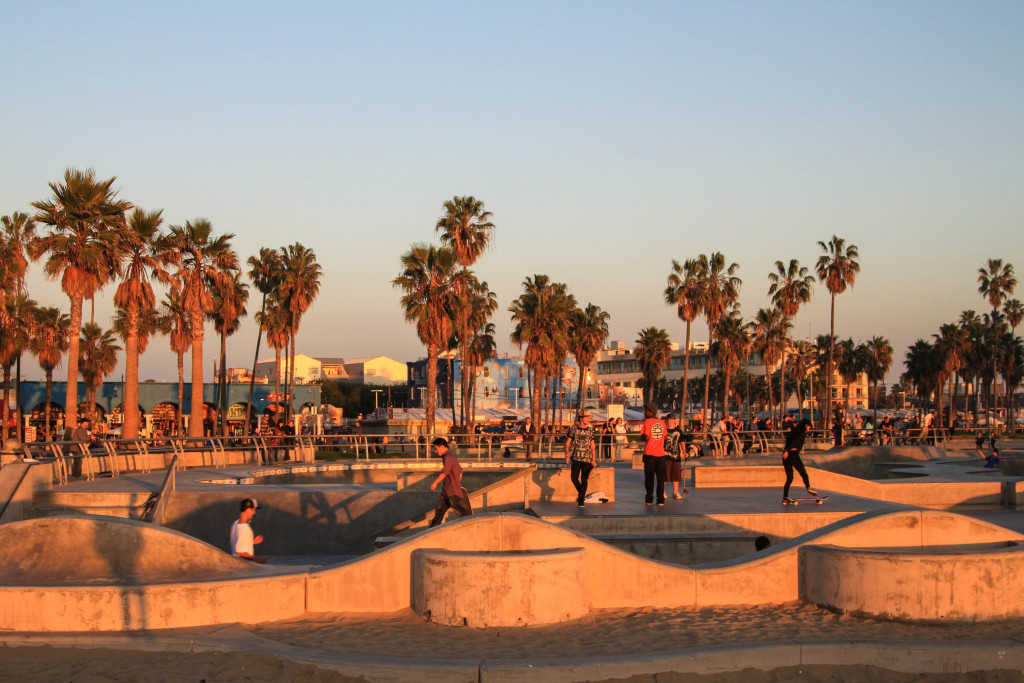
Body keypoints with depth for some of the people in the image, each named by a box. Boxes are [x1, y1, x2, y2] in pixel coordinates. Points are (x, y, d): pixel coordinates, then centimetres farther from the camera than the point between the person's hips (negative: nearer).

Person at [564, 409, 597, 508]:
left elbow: (592, 446, 10)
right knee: (574, 477, -5)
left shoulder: (590, 430, 6)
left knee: (584, 480, -4)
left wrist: (594, 459, 5)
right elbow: (567, 443, 5)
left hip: (587, 458, 1)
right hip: (576, 458, -1)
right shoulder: (573, 429, 0)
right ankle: (581, 493, 24)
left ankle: (580, 501, 2)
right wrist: (567, 456, -2)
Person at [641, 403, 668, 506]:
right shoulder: (662, 423, 7)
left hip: (650, 454, -4)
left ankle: (649, 499, 8)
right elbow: (665, 437, 10)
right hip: (661, 453, 4)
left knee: (649, 477, 5)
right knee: (660, 478, 6)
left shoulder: (647, 422, -8)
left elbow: (646, 438, -16)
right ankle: (661, 499, 4)